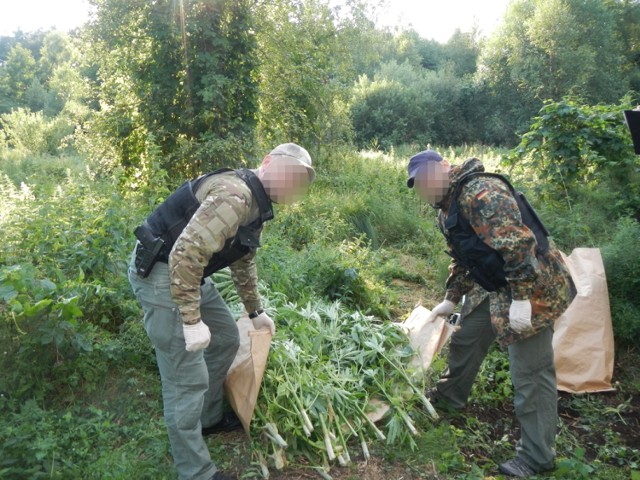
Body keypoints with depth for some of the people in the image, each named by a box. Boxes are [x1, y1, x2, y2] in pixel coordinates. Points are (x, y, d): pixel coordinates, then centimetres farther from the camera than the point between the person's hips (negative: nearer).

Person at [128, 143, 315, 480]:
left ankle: (208, 418, 39)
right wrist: (191, 321, -27)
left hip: (189, 273, 11)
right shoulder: (233, 196, -25)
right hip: (160, 272, -10)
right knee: (187, 378, -5)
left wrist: (255, 310, 29)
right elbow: (184, 255, -31)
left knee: (226, 339, 20)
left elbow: (243, 261, 23)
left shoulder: (256, 204, 10)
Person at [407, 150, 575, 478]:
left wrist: (520, 299, -30)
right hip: (493, 287, 10)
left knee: (530, 371, -4)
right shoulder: (448, 206, 9)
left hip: (531, 287, -10)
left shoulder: (481, 192, -24)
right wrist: (451, 298, 19)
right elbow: (461, 257, 19)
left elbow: (518, 244, -31)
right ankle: (451, 395, 46)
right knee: (467, 338, 22)